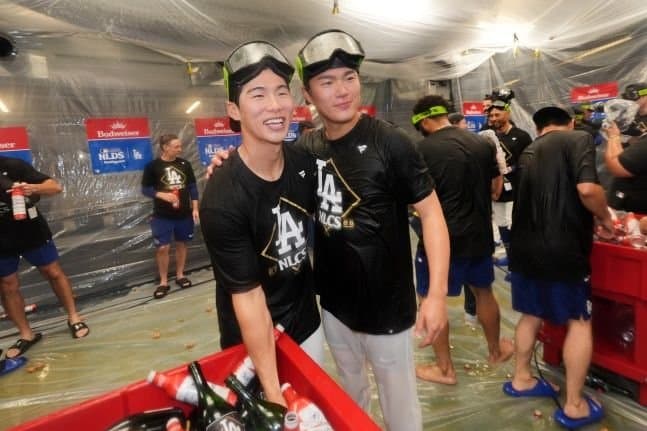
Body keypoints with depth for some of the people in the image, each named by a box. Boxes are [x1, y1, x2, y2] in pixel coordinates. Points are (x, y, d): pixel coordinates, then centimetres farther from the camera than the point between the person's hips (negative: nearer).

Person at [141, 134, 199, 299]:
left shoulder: (185, 164, 3)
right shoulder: (153, 166, -5)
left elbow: (192, 187, 7)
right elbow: (145, 189, -2)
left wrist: (195, 208, 2)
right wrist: (162, 195, -20)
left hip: (184, 214, 3)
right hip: (162, 216, -3)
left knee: (181, 244, 12)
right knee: (162, 248, -2)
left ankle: (180, 275, 29)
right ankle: (163, 282, 14)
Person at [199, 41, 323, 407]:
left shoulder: (305, 163, -11)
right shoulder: (222, 200, -28)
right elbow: (248, 298, -25)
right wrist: (273, 393, -22)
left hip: (307, 322, 5)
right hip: (252, 343, -5)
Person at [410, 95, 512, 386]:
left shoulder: (423, 149, -15)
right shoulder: (482, 143, 2)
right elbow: (496, 186, 12)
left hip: (443, 236, -6)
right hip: (480, 233, 6)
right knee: (483, 291, 24)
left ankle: (444, 369, 21)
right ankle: (496, 350, 43)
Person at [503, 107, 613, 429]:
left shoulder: (528, 153, 16)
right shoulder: (579, 139, -4)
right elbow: (587, 189, -20)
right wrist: (605, 219, -1)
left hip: (525, 247, 6)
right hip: (562, 248, -6)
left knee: (531, 314, 20)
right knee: (580, 321, 9)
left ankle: (521, 380, 33)